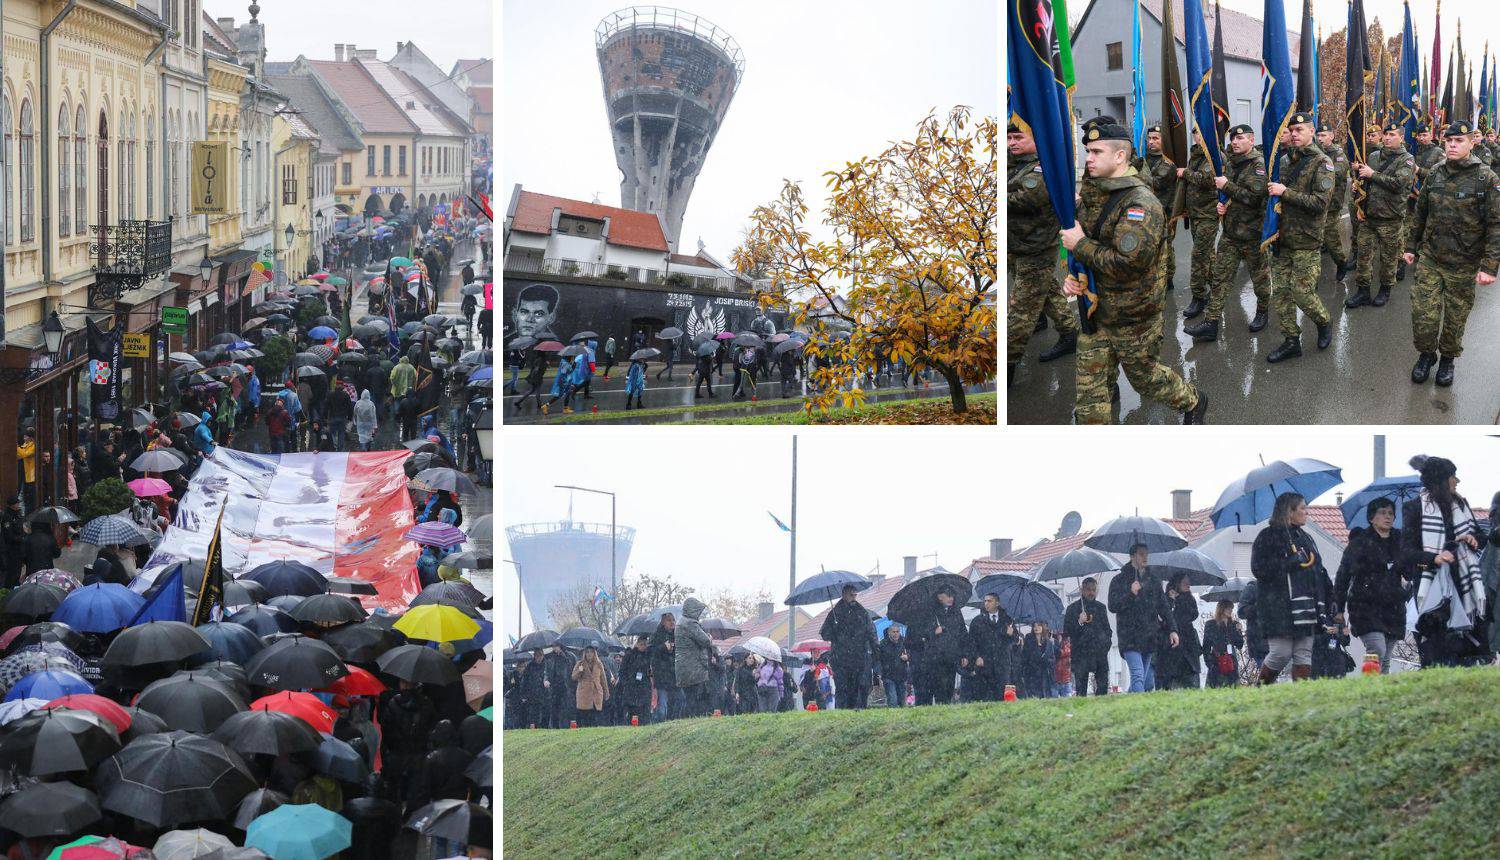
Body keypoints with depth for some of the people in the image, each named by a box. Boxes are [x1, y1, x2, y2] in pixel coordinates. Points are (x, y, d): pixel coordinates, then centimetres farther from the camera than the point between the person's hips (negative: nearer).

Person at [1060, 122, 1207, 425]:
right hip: (1095, 311, 7)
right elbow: (1076, 239, 17)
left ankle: (1193, 403, 42)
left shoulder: (1141, 204, -22)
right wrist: (1072, 275, -4)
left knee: (1144, 376, 15)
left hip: (1133, 317, -7)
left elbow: (1127, 264, -29)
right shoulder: (1093, 196, 4)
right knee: (1089, 388, 5)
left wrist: (1080, 245, -22)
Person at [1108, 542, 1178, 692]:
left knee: (1148, 680, 4)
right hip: (1130, 638, -5)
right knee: (1138, 675, -17)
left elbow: (1164, 607, 17)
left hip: (1150, 638, 5)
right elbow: (1113, 606, -6)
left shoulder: (1153, 580, 16)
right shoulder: (1119, 580, 3)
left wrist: (1172, 629, 7)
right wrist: (1130, 594, -18)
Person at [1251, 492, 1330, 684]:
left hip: (1305, 607, 7)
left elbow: (1319, 571, 25)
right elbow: (1259, 569, -10)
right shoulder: (1268, 537, 0)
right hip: (1278, 608, -7)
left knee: (1304, 654, 0)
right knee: (1281, 654, -11)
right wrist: (1290, 562, -15)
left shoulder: (1305, 538, 22)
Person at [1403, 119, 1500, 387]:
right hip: (1430, 258, 3)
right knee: (1423, 311, 0)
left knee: (1455, 316, 9)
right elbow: (1420, 214, 16)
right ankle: (1426, 353, 23)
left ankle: (1448, 358, 31)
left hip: (1463, 265, -3)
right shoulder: (1435, 175, 4)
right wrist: (1411, 246, 15)